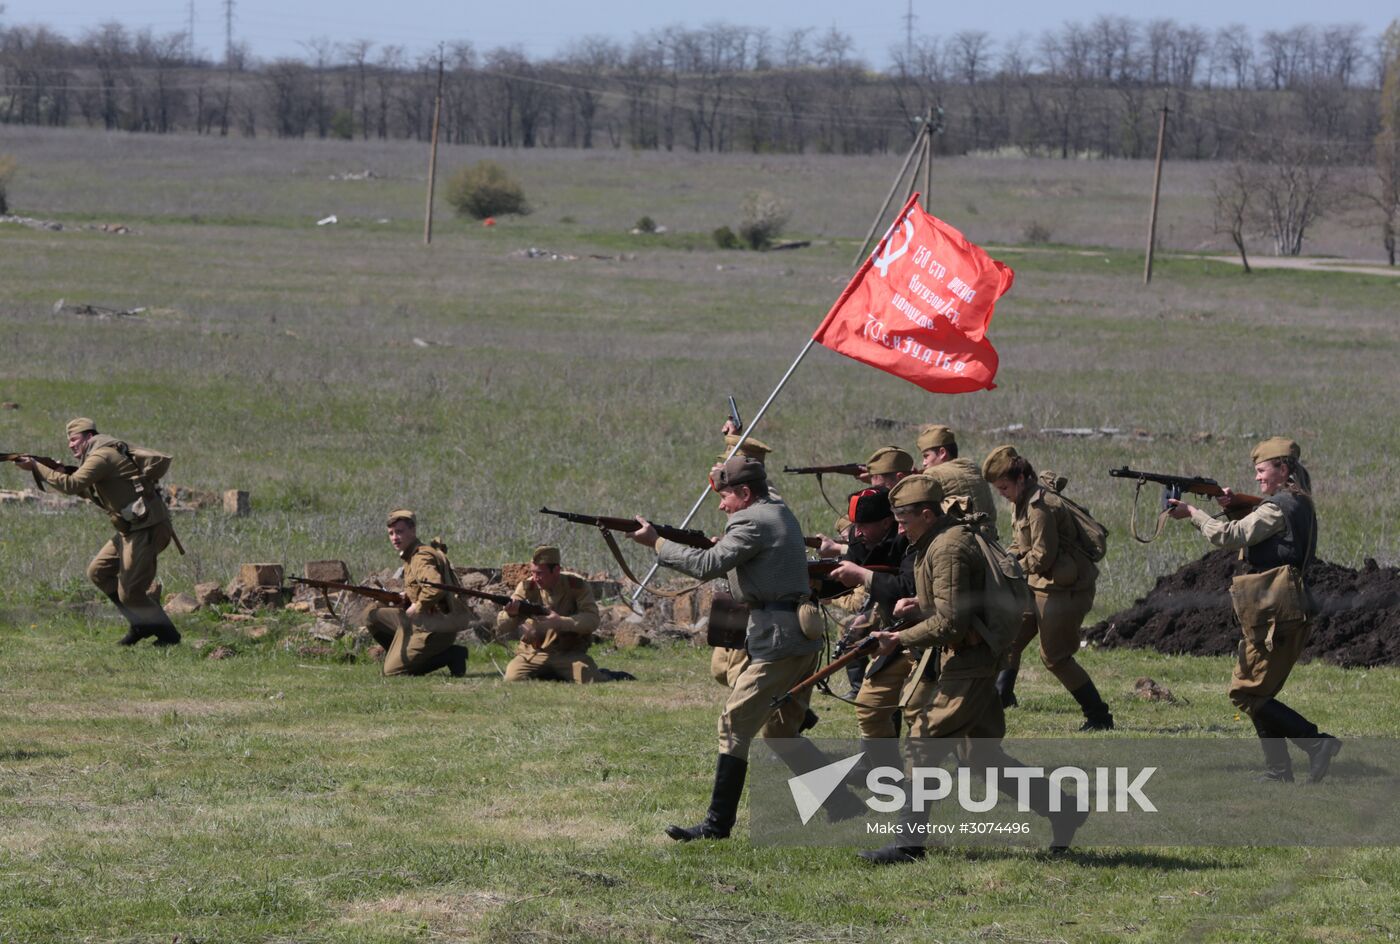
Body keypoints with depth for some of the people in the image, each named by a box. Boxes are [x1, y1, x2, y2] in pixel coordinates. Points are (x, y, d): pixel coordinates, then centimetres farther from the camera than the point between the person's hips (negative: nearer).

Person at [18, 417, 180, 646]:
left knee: (130, 593, -8)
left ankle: (168, 634, 8)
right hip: (131, 530, 10)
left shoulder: (102, 456, -15)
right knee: (98, 572, 13)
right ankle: (141, 624, 18)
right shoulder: (104, 455, 17)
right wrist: (63, 473, 7)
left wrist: (36, 467, -18)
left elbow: (72, 485, -24)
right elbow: (89, 492, 20)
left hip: (147, 528, -10)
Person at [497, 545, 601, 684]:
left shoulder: (577, 586, -7)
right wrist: (511, 614, -32)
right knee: (512, 680, -26)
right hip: (533, 654, 1)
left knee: (592, 683, -24)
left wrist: (560, 622, -31)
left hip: (570, 655, -1)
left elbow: (592, 620, -16)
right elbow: (501, 628, -7)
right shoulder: (527, 587, -4)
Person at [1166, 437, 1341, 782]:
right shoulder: (1299, 505, 17)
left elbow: (1232, 537, -18)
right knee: (1258, 694, 14)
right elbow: (1250, 533, 24)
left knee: (1246, 694, -6)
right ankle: (1278, 771, 12)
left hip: (1275, 616, -10)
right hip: (1284, 613, 10)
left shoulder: (1279, 507, -13)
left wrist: (1192, 513, -9)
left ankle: (1317, 743, -12)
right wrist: (1233, 508, 9)